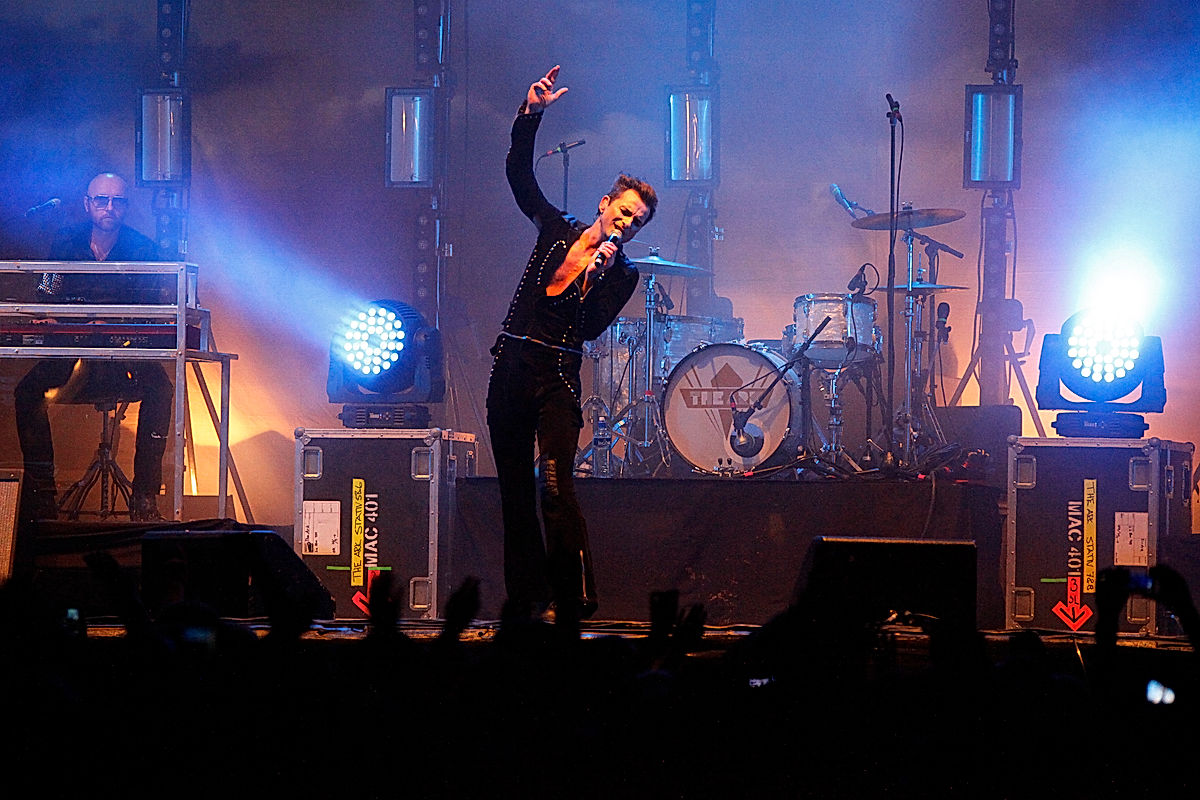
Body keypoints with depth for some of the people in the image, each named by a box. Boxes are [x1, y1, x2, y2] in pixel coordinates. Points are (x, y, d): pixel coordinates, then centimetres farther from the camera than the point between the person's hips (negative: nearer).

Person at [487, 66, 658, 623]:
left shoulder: (622, 275, 3)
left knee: (555, 490, -18)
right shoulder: (558, 231, 11)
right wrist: (531, 116, -5)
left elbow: (592, 328, -9)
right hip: (511, 367, 4)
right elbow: (519, 174, 6)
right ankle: (524, 603, 13)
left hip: (557, 377, -4)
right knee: (514, 491, 6)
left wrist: (596, 273, -18)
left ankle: (575, 609, -17)